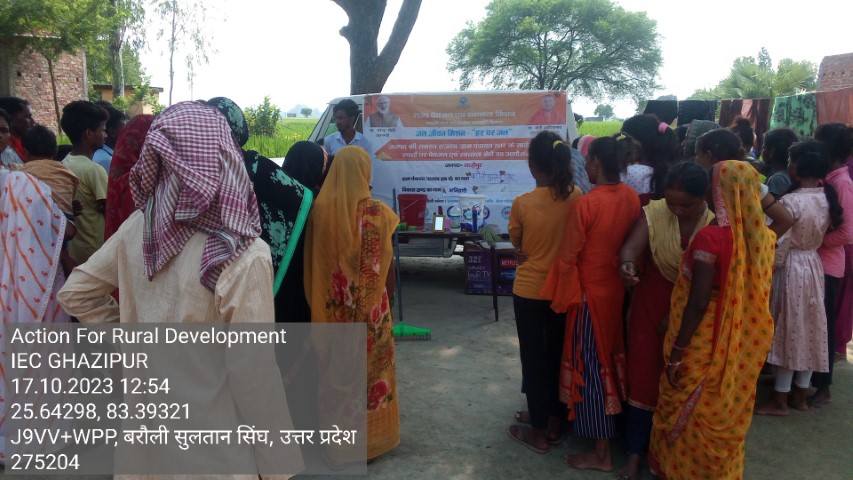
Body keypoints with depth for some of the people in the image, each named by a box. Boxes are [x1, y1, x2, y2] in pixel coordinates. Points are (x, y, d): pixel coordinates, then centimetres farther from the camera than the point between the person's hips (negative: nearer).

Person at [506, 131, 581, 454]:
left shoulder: (522, 203, -17)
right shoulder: (576, 197, -8)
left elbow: (515, 243, 0)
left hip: (529, 290, -3)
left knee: (533, 357, 9)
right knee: (558, 354, 18)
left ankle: (539, 432, 19)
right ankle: (556, 422, 31)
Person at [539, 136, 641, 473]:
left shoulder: (585, 204, -22)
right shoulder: (632, 198, -2)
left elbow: (567, 258, -16)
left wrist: (560, 298, -3)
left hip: (589, 292, -7)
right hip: (617, 289, 7)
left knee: (591, 365, 4)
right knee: (609, 357, 22)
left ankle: (601, 453, 15)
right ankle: (611, 425, 39)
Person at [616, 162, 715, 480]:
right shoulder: (654, 213, -11)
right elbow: (632, 245, -24)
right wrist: (627, 264, -48)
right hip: (651, 305, 1)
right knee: (643, 374, 3)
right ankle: (636, 453, 15)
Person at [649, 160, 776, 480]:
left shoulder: (711, 238, -23)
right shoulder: (763, 238, -4)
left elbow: (698, 304, -23)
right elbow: (755, 295, 6)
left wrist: (676, 354, -15)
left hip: (705, 347, -6)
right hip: (742, 345, 6)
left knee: (689, 416, 14)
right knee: (726, 415, 22)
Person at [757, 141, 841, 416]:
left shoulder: (790, 202, -21)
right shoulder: (827, 198, 1)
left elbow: (779, 246, -18)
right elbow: (824, 233, 9)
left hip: (791, 268, -7)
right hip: (814, 265, 7)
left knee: (789, 331, 2)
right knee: (808, 330, 14)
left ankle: (780, 400, 12)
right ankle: (800, 395, 26)